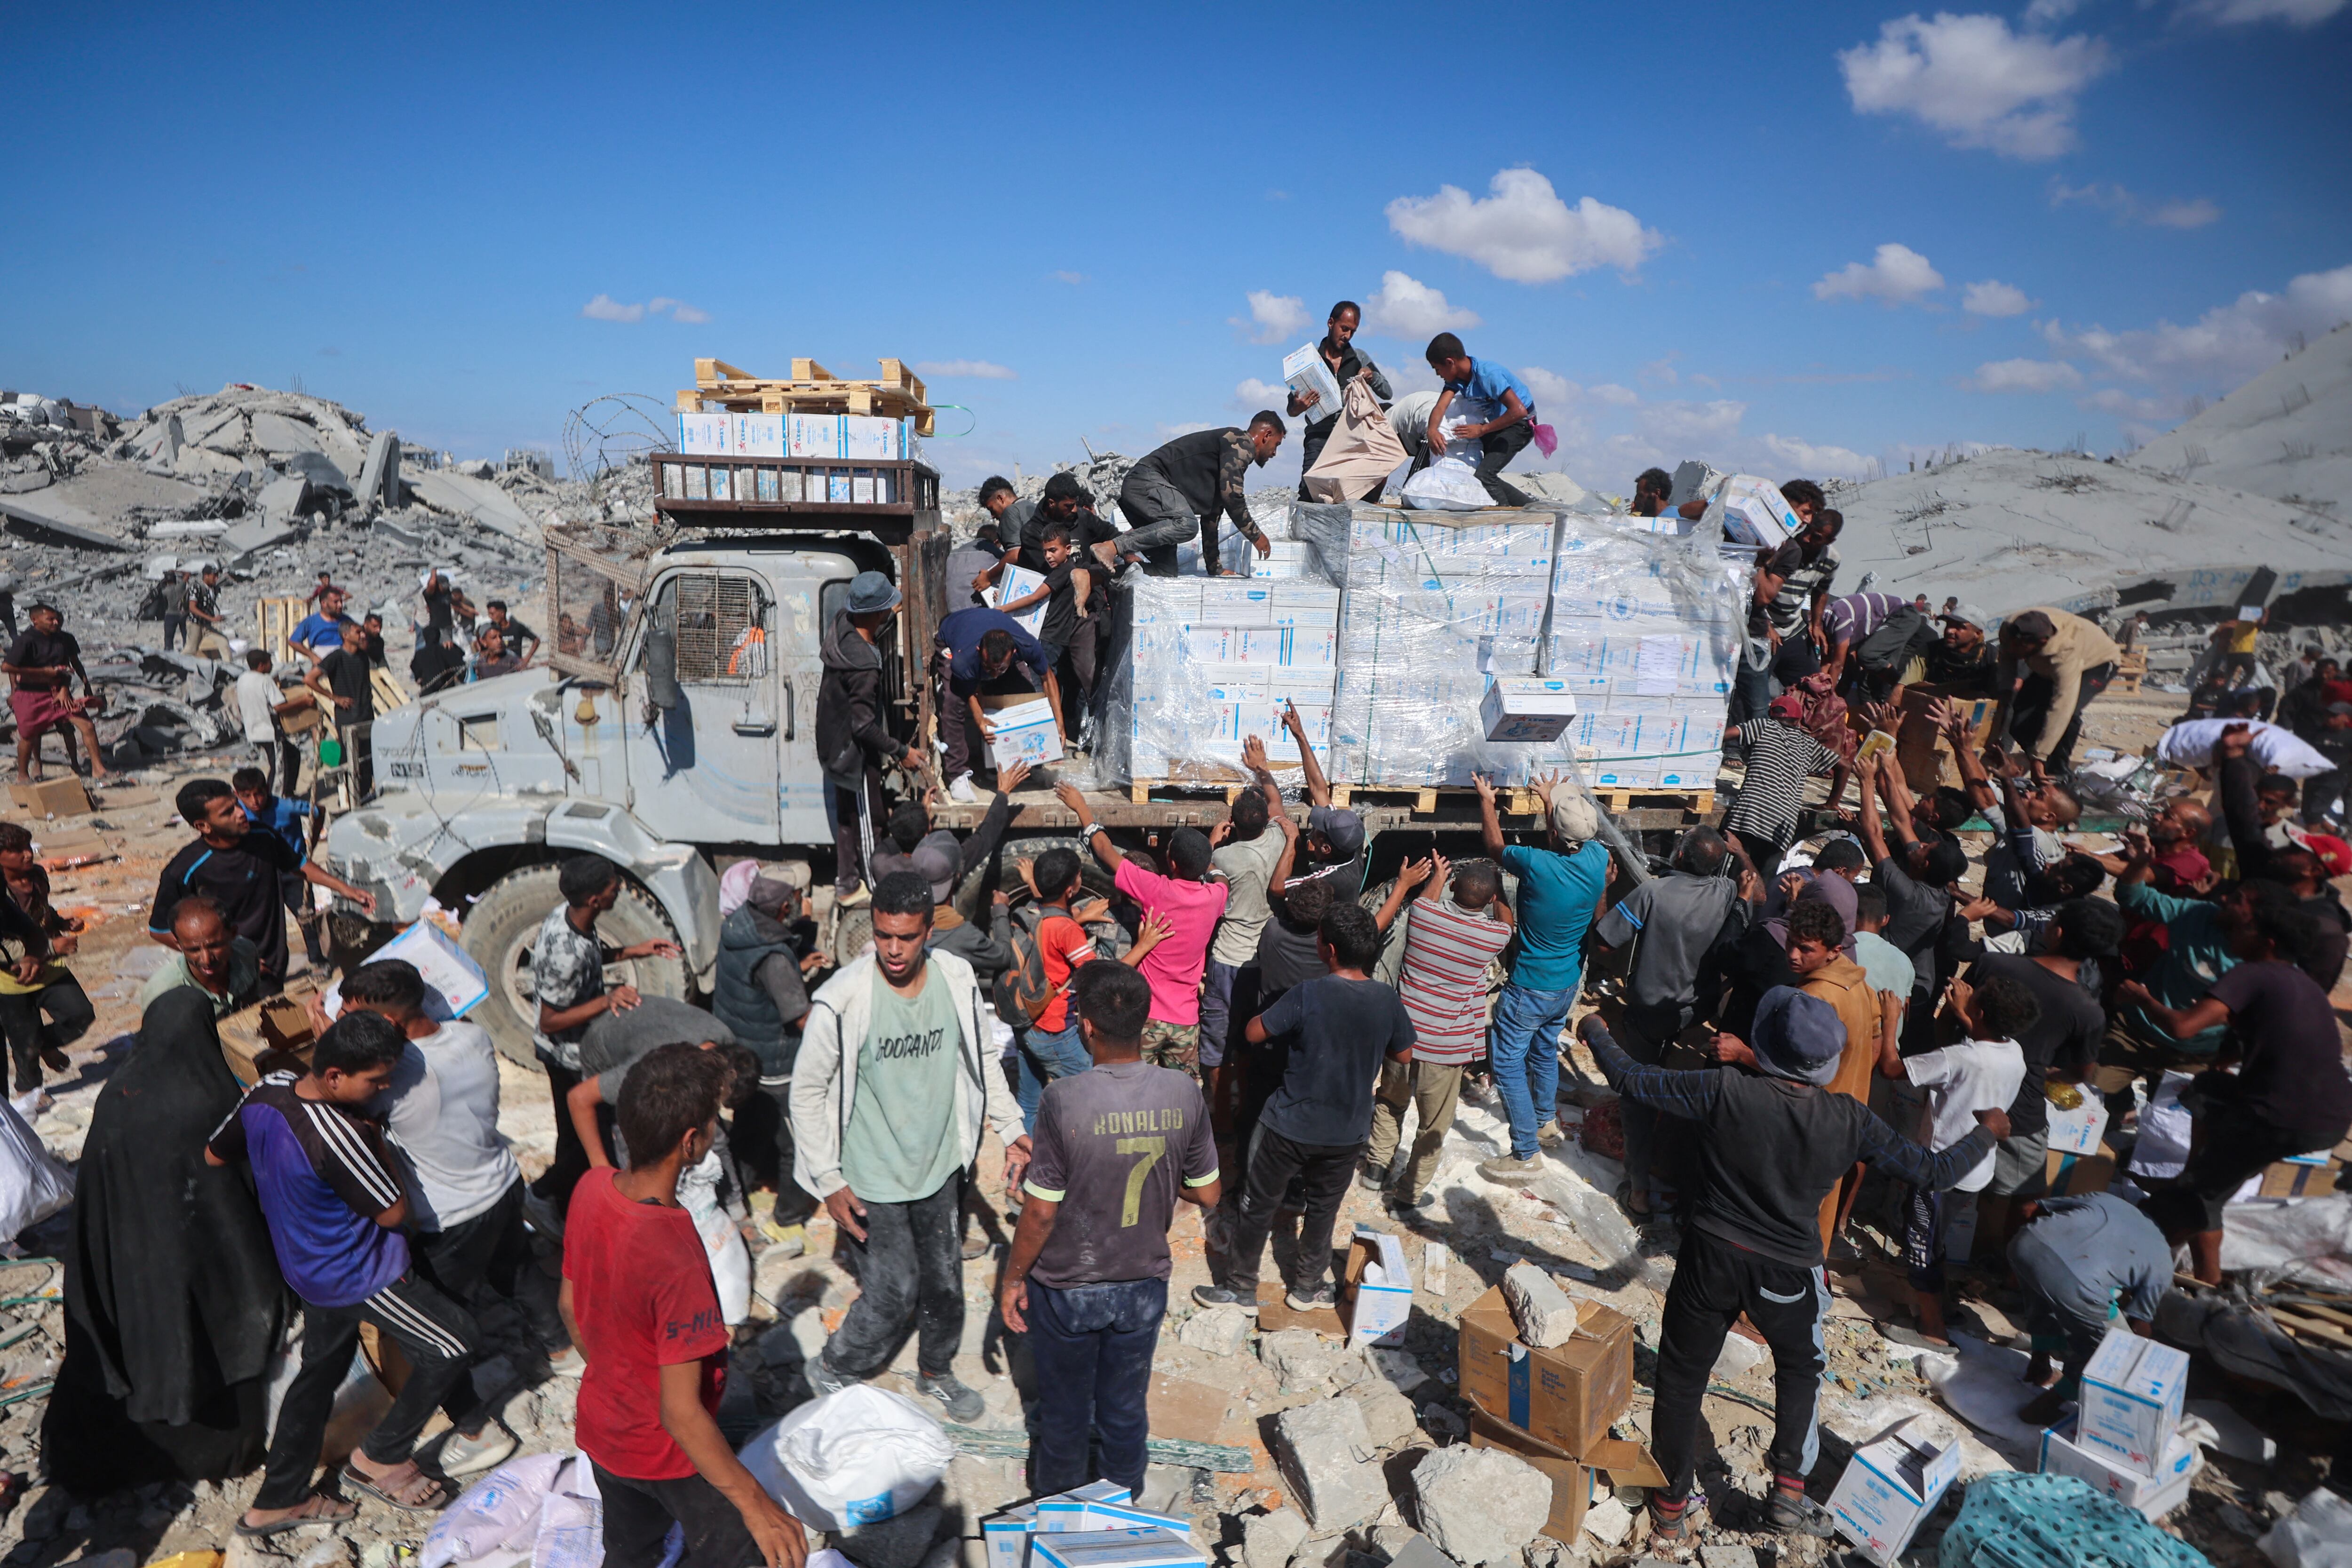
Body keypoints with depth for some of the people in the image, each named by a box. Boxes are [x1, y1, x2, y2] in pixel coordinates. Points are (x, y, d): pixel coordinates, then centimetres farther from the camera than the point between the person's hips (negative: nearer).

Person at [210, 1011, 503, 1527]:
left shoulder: (266, 1090, -11)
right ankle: (378, 1460, 20)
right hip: (358, 1277, -9)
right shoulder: (338, 1133, -35)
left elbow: (213, 1155, 9)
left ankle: (276, 1502, 38)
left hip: (306, 1266, 9)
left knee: (321, 1370, 25)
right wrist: (377, 1140, -15)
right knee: (455, 1343, 6)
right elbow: (395, 1213, -21)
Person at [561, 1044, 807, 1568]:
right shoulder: (675, 1257, -39)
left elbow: (571, 1307, 2)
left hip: (602, 1430, 7)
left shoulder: (591, 1188, -16)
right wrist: (756, 1505, -23)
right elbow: (681, 1412, -31)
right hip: (667, 1452, -7)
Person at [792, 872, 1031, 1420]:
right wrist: (828, 1182, -11)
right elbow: (807, 1091, -11)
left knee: (945, 1281, 18)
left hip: (940, 1166, 5)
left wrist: (1012, 1130, 3)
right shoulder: (842, 999, -22)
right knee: (894, 1292, 2)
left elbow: (981, 1060, 7)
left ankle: (936, 1372, 45)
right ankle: (832, 1369, 32)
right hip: (872, 1179, -4)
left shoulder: (957, 980, -9)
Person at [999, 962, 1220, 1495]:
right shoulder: (1184, 1094, -16)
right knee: (1127, 1407, 24)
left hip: (1067, 1289, -2)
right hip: (1144, 1285, 3)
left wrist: (1013, 1276, -3)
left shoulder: (1065, 1100, -27)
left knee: (1065, 1411, 22)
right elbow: (1208, 1195, -5)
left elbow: (1041, 1211, -19)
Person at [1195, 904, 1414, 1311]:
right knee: (1323, 1209, 23)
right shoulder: (1386, 1001, -10)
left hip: (1289, 1125, -3)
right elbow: (1403, 1056, 5)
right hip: (1348, 1132, 4)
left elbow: (1254, 1033, -14)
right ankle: (1307, 1288, 37)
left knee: (1259, 1205, 15)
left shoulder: (1308, 995, -23)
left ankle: (1240, 1289, 28)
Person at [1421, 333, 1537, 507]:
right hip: (1498, 423, 9)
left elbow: (1519, 411, -35)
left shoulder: (1488, 374, -29)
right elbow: (1440, 406, -17)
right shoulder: (1457, 377, -5)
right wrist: (1432, 430, -39)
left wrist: (1481, 430, -32)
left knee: (1484, 475, -22)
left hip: (1521, 423, -9)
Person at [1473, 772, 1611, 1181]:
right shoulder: (1598, 858, -12)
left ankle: (1526, 1155, 6)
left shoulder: (1537, 865, -29)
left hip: (1529, 989, -7)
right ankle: (1546, 1121, 48)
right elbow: (1575, 840, 14)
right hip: (1569, 984, 7)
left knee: (1509, 1063, 3)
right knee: (1545, 1050, 28)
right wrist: (1551, 800, 25)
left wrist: (1487, 800, 8)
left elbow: (1494, 847, -7)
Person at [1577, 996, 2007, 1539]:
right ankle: (1788, 1488, 29)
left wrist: (1596, 1032, 6)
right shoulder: (1850, 1121, -13)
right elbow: (1934, 1170, -1)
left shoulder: (1725, 1091, -21)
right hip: (1789, 1274, 2)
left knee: (1682, 1376, 17)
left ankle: (1671, 1505, 30)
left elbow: (1630, 1079, -13)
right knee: (1800, 1368, 32)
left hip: (1711, 1258, -1)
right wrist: (1987, 1130, 18)